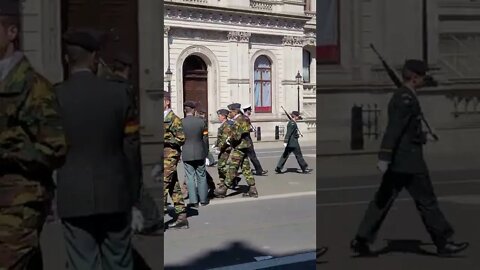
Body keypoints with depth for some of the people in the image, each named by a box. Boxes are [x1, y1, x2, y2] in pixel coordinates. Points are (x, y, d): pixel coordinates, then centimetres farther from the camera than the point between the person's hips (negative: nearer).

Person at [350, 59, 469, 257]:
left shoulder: (400, 96, 16)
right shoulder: (406, 98, -16)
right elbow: (393, 129, -24)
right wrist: (384, 158, -28)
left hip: (397, 160, 10)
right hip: (408, 161, -10)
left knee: (383, 200, 8)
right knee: (426, 200, 1)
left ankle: (361, 240, 6)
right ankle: (443, 242, 12)